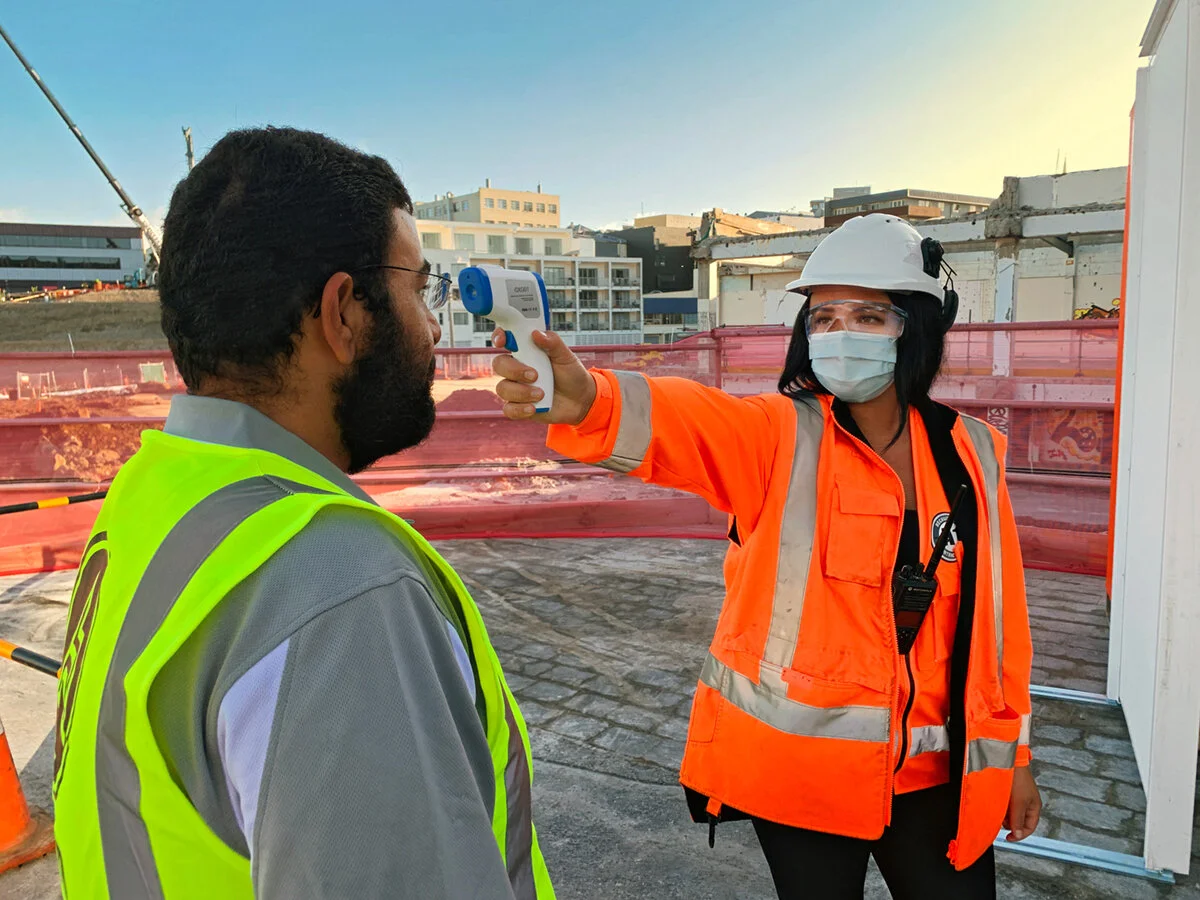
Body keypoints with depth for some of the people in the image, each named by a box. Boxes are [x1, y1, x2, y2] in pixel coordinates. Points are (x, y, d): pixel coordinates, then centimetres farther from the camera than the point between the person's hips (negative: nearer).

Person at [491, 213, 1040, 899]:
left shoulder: (970, 454, -2)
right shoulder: (781, 437, -13)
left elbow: (995, 609, 5)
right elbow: (684, 421, -35)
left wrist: (1013, 751, 11)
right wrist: (583, 399, -56)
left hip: (936, 768, 3)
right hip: (800, 766, -3)